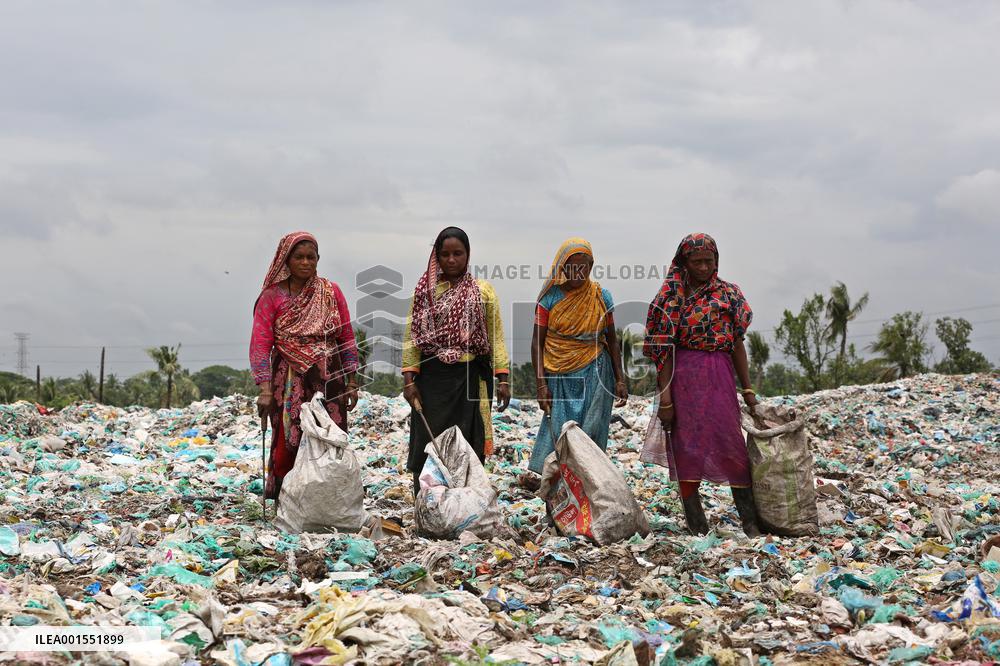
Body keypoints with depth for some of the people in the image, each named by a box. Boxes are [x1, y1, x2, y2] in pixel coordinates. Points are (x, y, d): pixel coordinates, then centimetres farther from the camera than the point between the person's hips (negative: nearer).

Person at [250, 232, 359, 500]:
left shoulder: (331, 292, 7)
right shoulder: (271, 297, -1)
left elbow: (347, 338, 10)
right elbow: (260, 344, -7)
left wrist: (351, 382, 6)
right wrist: (265, 389, -17)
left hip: (329, 380, 2)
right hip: (290, 383, -2)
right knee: (288, 446, -4)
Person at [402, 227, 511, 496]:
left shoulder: (483, 291, 6)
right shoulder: (424, 291, 7)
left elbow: (496, 337, 3)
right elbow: (411, 337, 3)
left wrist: (503, 378, -4)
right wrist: (409, 379, -6)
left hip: (471, 378, 0)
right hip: (432, 378, 0)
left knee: (469, 445, 1)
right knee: (428, 445, -1)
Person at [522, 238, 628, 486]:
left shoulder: (602, 297, 3)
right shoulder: (550, 297, -2)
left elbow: (611, 340, 10)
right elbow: (537, 342, -1)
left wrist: (620, 379, 6)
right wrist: (541, 384, -8)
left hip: (595, 373, 1)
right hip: (560, 375, -1)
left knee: (591, 431, -2)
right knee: (558, 430, -3)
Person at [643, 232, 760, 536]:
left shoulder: (729, 293, 9)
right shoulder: (671, 297, 2)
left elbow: (737, 343, 12)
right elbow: (664, 350, -2)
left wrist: (748, 389, 9)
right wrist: (665, 398, -8)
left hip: (720, 378, 2)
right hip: (684, 378, -2)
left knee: (733, 447, -1)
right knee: (687, 449, -1)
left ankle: (750, 522, 3)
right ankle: (697, 527, 7)